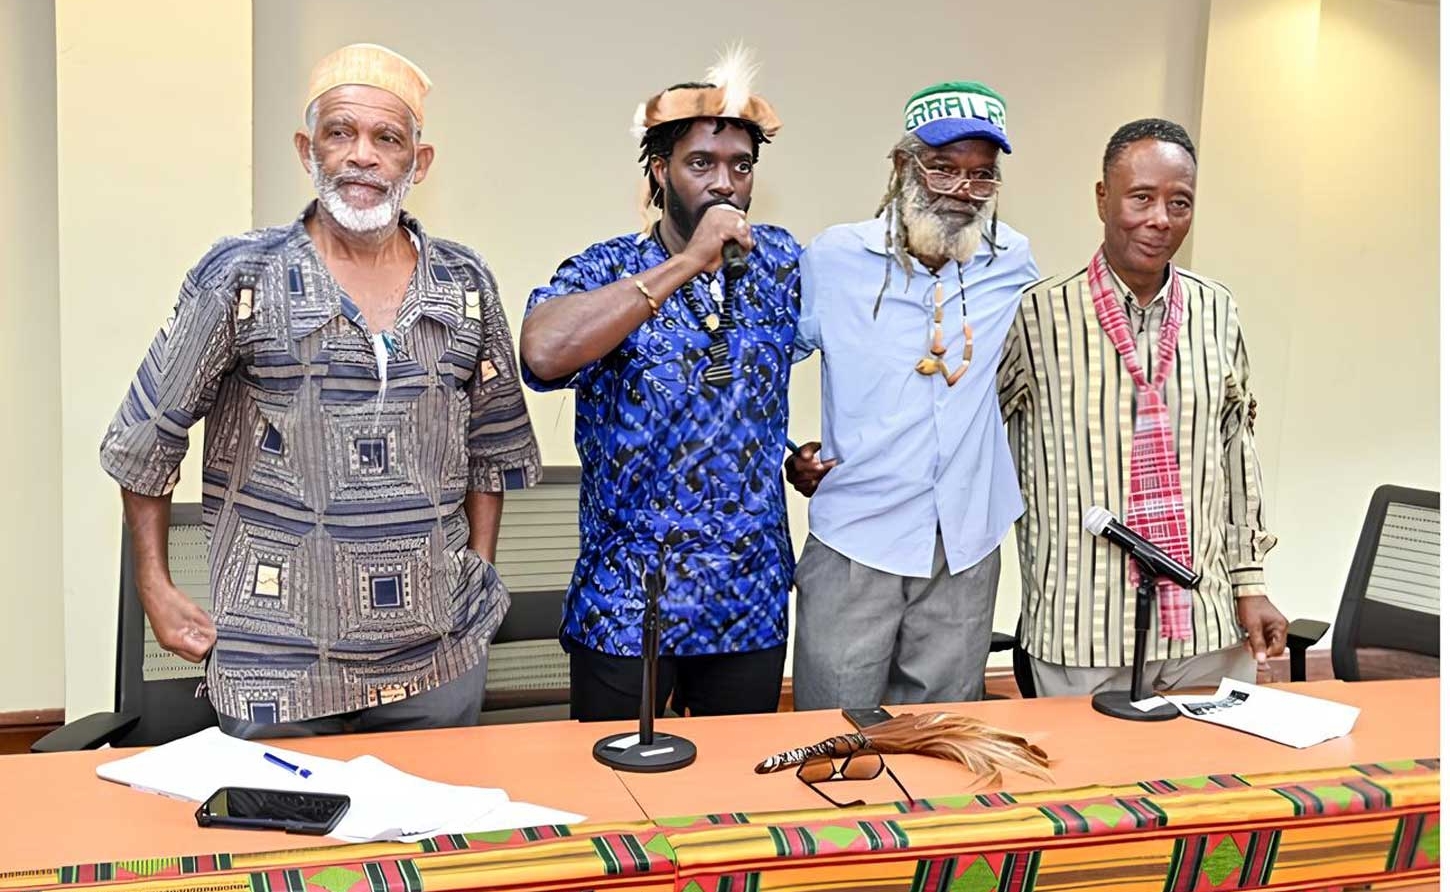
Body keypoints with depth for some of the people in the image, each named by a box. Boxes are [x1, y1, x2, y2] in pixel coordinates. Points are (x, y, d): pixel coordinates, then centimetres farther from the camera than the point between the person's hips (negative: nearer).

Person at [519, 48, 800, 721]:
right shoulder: (605, 272, -7)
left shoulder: (780, 263, 3)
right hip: (625, 612, -3)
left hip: (753, 609, 3)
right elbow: (542, 355, -28)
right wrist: (687, 262, -27)